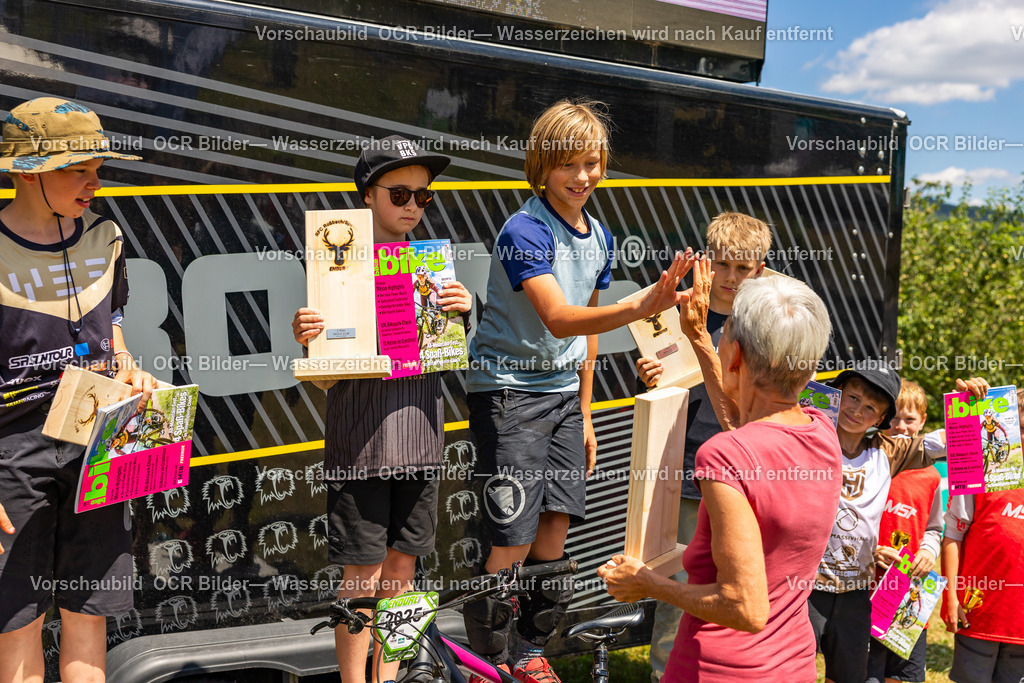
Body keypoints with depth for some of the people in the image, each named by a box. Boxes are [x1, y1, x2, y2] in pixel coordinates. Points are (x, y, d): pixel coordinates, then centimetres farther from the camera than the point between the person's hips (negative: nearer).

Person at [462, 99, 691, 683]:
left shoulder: (599, 237, 8)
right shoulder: (525, 231, -16)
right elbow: (558, 319, -29)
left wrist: (585, 413, 17)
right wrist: (643, 308, -43)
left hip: (564, 393, 7)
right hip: (509, 390, -7)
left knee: (555, 529, 9)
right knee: (514, 541, -6)